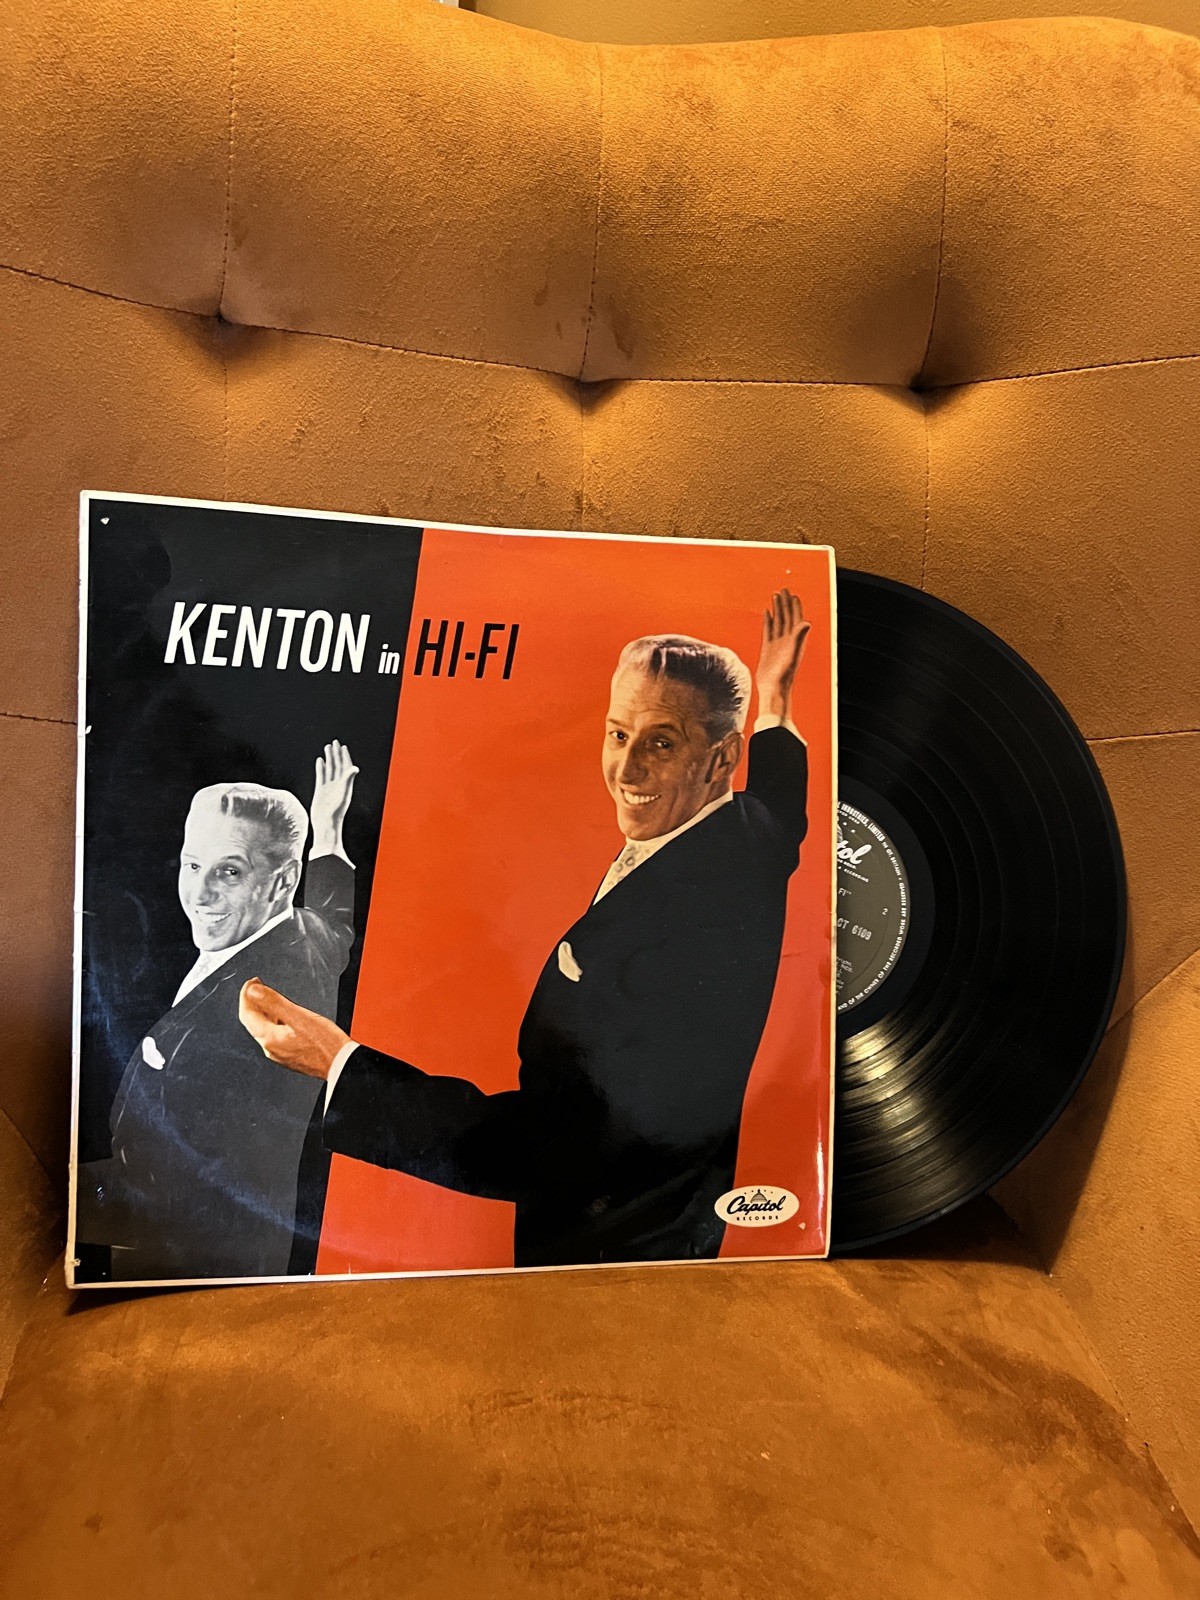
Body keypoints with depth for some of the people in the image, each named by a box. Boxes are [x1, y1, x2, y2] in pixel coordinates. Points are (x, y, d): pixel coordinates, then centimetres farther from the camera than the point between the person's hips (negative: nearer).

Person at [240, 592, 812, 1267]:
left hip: (616, 1241, -8)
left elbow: (544, 1152, -35)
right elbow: (784, 815, 18)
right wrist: (774, 706, 30)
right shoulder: (744, 837, -10)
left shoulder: (689, 915, -38)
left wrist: (339, 1065, -34)